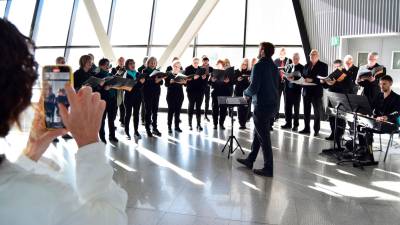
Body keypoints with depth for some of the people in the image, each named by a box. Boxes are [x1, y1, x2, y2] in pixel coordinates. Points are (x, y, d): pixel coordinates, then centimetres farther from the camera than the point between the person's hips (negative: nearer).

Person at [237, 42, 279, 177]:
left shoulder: (259, 66, -15)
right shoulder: (274, 67, 11)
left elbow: (253, 88, -21)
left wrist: (246, 93, 1)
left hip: (262, 106, -9)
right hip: (272, 104, 9)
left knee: (263, 137, 0)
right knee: (258, 133, 18)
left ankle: (268, 169, 8)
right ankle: (250, 160, 30)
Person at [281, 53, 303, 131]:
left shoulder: (302, 67, -2)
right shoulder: (289, 66, 13)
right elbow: (284, 76, 11)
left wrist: (294, 78, -23)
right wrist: (287, 77, -10)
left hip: (296, 90, -4)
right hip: (288, 89, 5)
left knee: (296, 108, 4)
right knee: (287, 107, 8)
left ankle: (295, 125, 11)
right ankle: (288, 123, 18)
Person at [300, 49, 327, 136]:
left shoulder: (323, 66, 0)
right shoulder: (306, 66, 15)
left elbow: (324, 78, -10)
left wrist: (312, 80, -20)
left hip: (317, 91, -4)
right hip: (306, 91, 5)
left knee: (317, 112, 3)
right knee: (306, 111, 8)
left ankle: (316, 130, 10)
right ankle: (306, 128, 18)